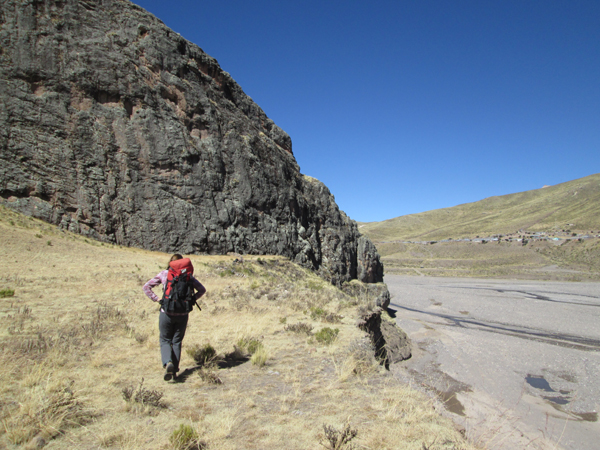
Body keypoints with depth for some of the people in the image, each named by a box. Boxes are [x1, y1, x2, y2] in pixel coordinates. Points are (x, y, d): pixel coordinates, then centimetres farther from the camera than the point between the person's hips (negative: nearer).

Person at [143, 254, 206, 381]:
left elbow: (146, 287, -1)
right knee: (177, 342, 15)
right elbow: (202, 289, 2)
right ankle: (175, 370, 16)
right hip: (182, 314, 1)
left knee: (165, 340, 13)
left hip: (167, 313, -1)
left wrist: (156, 299, 1)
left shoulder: (164, 274, 0)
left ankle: (168, 363, -12)